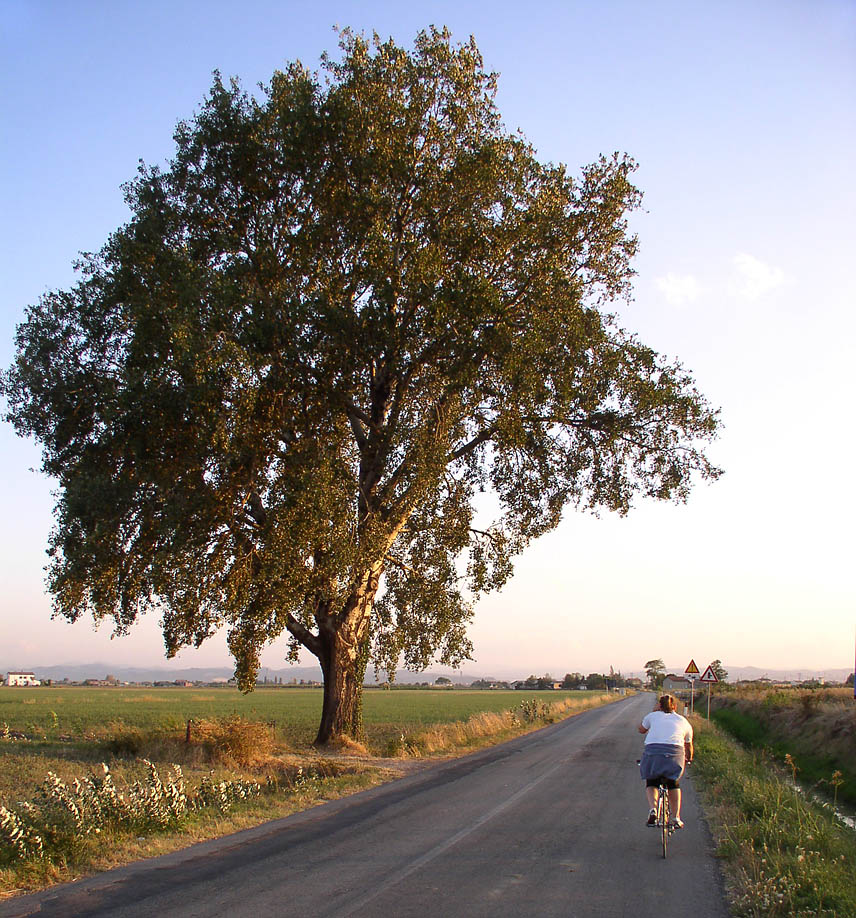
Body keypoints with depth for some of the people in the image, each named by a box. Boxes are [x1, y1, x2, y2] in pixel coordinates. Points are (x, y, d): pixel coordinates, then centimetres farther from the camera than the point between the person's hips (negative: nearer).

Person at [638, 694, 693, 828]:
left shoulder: (653, 716, 20)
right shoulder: (684, 721, 24)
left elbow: (641, 729, 38)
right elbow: (689, 745, 37)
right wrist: (688, 759, 57)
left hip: (652, 751, -1)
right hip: (675, 753, 1)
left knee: (651, 782, 23)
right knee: (674, 783, 26)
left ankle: (652, 809, -1)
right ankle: (676, 817, 19)